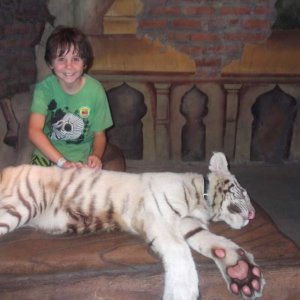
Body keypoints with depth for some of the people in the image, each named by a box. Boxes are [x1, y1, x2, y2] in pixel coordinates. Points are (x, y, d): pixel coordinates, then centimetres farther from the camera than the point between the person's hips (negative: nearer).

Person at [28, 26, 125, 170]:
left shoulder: (95, 90, -14)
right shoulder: (44, 88, -16)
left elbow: (99, 134, -5)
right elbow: (34, 130, -27)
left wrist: (96, 156, -27)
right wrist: (63, 162, -38)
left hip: (84, 153, 2)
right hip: (49, 151, -1)